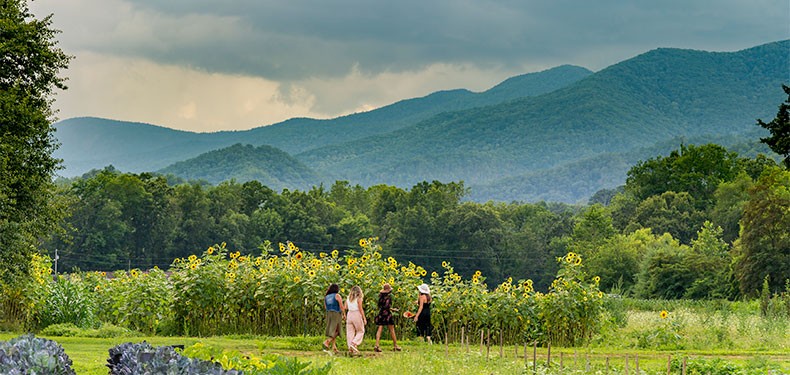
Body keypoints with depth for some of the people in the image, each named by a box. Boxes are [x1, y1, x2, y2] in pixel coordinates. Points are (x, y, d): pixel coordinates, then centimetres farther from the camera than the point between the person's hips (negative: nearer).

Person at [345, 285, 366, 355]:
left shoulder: (349, 298, 7)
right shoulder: (359, 299, -7)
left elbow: (346, 307, 9)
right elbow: (361, 309, -9)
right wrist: (364, 318, -4)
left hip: (349, 314, 5)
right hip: (357, 314, -5)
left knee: (350, 332, 7)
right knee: (360, 331, 8)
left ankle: (350, 348, 3)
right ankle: (354, 343, -12)